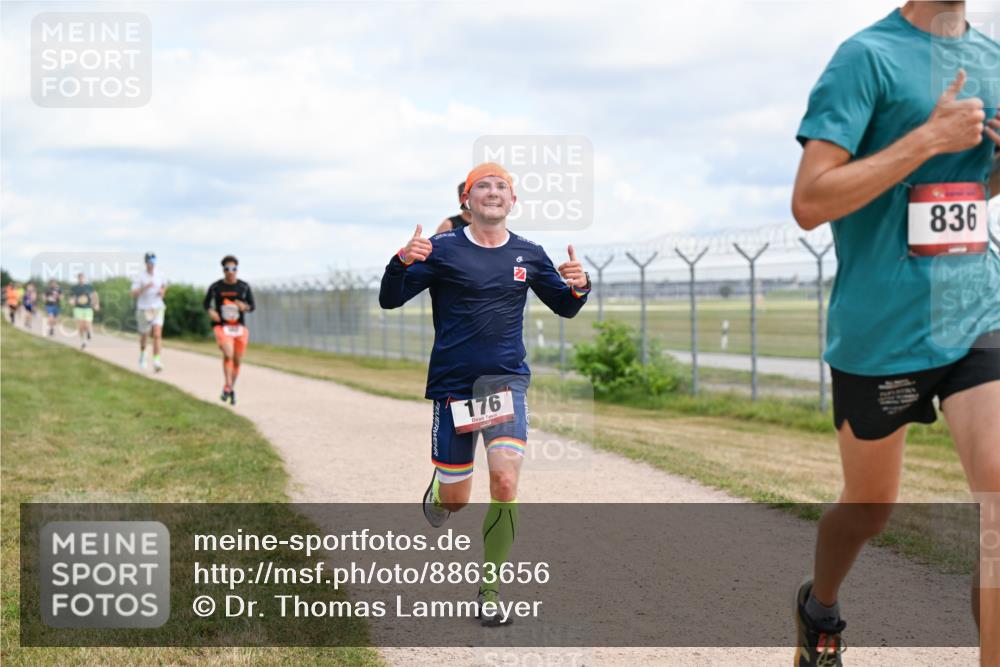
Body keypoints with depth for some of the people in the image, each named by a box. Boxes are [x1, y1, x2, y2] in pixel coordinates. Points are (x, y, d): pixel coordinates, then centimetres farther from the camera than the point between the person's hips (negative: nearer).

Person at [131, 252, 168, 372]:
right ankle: (142, 355, 42)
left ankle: (156, 361, -18)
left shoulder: (160, 275, 3)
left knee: (157, 335, -15)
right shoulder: (140, 277, -7)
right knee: (144, 336, 13)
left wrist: (162, 291, 2)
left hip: (158, 309, 1)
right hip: (144, 310, -1)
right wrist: (145, 288, -27)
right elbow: (134, 293, -13)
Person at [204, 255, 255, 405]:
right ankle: (228, 387, -14)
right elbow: (206, 303, 12)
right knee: (228, 354, -25)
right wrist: (211, 312, -9)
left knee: (237, 360, 6)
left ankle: (232, 389, 26)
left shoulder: (244, 287, 1)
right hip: (222, 326, -2)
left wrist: (244, 307, -16)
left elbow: (252, 306, 7)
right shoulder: (216, 287, -2)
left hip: (239, 327, 2)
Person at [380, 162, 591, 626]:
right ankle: (437, 493, 46)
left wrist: (578, 286, -7)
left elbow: (564, 308, 17)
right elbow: (389, 300, -6)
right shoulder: (443, 250, -4)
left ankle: (490, 588, -1)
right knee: (455, 498, 5)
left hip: (507, 382, 1)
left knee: (505, 480, -17)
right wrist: (402, 262, -27)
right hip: (453, 384, -1)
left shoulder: (529, 255, 5)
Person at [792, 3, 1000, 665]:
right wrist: (931, 137, -20)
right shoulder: (868, 55, -10)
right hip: (881, 329, -4)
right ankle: (819, 610, 45)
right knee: (870, 507, 13)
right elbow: (809, 203, -17)